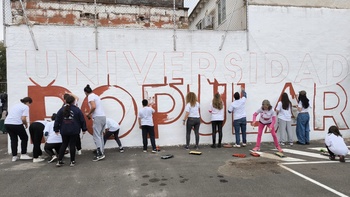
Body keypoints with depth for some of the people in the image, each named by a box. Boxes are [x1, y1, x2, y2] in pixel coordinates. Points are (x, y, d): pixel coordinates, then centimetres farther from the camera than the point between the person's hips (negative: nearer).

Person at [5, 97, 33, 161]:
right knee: (24, 138, 13)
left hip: (7, 123, 7)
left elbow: (12, 115, 19)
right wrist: (26, 124, 6)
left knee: (13, 139, 18)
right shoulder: (26, 107, -2)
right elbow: (23, 118, -13)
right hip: (16, 124, -7)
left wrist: (24, 122, 19)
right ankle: (23, 154, 15)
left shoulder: (16, 105, 22)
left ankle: (14, 156, 19)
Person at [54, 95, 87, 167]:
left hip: (64, 131, 3)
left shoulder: (61, 110, 3)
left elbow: (57, 120, 4)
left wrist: (56, 129, 13)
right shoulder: (77, 110, -4)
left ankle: (59, 161, 12)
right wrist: (84, 129, 9)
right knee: (72, 145, 3)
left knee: (64, 144, 14)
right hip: (74, 131, -3)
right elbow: (82, 120, 0)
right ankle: (72, 161, 9)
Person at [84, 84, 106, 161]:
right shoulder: (96, 96, 22)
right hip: (103, 117, 9)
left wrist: (88, 114, -4)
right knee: (100, 135, 13)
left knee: (96, 136, -7)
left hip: (98, 117, -9)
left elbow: (93, 107, -19)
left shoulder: (90, 96, -5)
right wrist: (91, 114, 26)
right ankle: (101, 152, 15)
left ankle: (100, 154, -11)